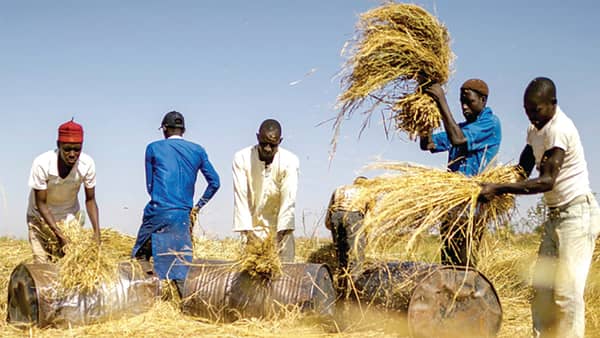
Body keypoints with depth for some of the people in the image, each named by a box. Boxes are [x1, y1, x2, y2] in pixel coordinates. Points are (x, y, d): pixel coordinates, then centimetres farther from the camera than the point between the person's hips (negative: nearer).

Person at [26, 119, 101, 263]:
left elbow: (90, 200, -9)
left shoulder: (87, 164, -21)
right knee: (42, 265, -11)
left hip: (70, 217, 2)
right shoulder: (42, 164, -29)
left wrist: (96, 231, -20)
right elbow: (41, 203, -22)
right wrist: (58, 233, -30)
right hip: (41, 217, -2)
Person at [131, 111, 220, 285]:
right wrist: (197, 206, 16)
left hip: (156, 212, -2)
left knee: (141, 255, 13)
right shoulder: (198, 151, 10)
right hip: (182, 216, 2)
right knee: (180, 267, 2)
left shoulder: (153, 148, 5)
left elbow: (150, 185, 10)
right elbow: (214, 183, 9)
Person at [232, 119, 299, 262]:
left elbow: (289, 199, -19)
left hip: (280, 228, 0)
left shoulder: (290, 161, -13)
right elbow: (240, 197, -17)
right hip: (253, 226, 0)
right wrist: (246, 231, -25)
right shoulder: (242, 158, -13)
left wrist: (282, 231, -29)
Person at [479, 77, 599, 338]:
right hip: (556, 215, 9)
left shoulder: (559, 129, -19)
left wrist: (499, 189, -28)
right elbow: (522, 171, 12)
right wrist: (496, 188, -6)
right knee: (542, 285, 7)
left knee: (567, 289, -11)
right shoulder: (535, 129, 10)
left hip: (577, 212, -9)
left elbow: (547, 181, -26)